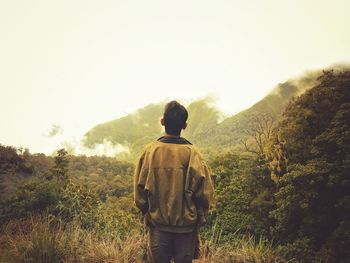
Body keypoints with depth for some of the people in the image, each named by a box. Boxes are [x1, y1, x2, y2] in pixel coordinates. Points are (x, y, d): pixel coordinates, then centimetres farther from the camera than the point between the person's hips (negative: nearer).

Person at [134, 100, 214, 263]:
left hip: (158, 225, 1)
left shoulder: (149, 151, -10)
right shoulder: (192, 153, -13)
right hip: (186, 225, -1)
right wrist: (199, 218, 7)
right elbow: (205, 192, -9)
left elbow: (139, 190, -3)